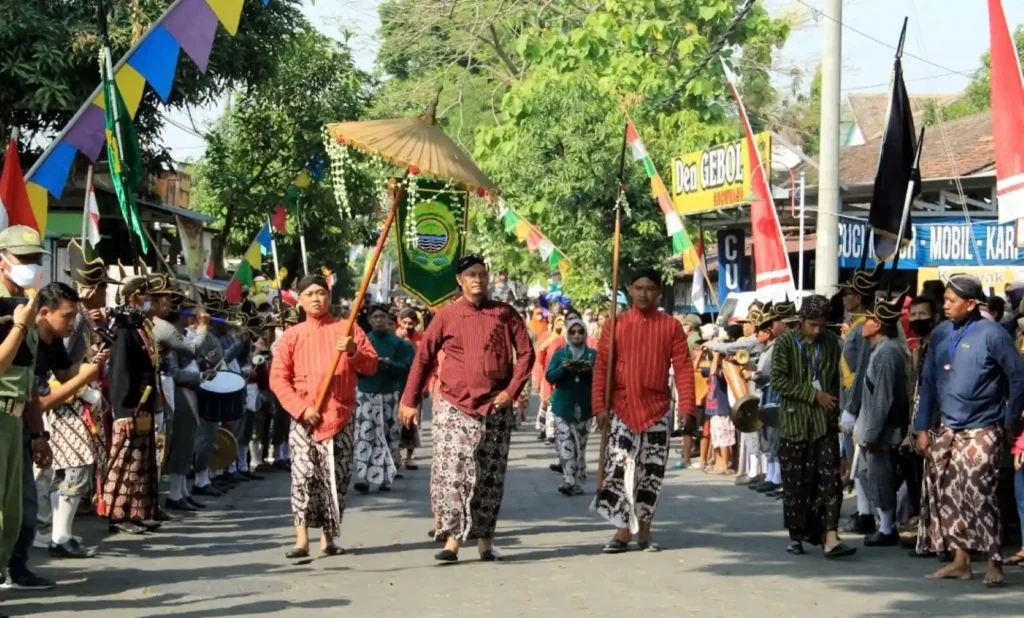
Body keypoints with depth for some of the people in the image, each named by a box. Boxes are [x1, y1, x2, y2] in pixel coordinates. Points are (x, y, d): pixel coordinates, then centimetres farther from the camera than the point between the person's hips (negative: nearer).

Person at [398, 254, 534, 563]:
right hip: (454, 408, -1)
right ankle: (452, 538, -8)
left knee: (490, 478, 6)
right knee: (450, 473, -11)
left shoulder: (505, 314, 4)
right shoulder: (446, 315, 2)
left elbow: (526, 353, 4)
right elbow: (424, 358, 6)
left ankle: (485, 540, 15)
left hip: (495, 409, 1)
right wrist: (410, 401, 5)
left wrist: (512, 390, -7)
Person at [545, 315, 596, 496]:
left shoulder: (593, 354, 6)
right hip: (563, 405, -1)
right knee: (565, 445, -11)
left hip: (584, 406, 1)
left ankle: (577, 483, 11)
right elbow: (549, 376, -2)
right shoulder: (560, 353, 7)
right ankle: (569, 481, -14)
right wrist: (564, 368, -18)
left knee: (580, 445, 4)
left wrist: (591, 371, -19)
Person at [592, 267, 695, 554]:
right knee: (618, 468, -8)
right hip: (622, 408, -1)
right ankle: (622, 531, -2)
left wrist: (687, 407, -9)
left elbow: (683, 368, 0)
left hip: (657, 409, 1)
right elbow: (601, 367, 0)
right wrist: (600, 406, -10)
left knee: (652, 472, 5)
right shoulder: (615, 324, 2)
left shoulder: (671, 326, 3)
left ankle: (644, 531, 16)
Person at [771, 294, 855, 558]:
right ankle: (796, 535, 15)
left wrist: (835, 406, 4)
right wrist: (813, 395, -14)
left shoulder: (832, 342, 7)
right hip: (794, 421, -2)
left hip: (825, 421, 2)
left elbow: (838, 379, 14)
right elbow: (778, 380, -12)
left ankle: (830, 538, -12)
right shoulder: (785, 343, -3)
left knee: (830, 479, -7)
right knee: (795, 483, 3)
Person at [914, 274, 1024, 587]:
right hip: (947, 431, 6)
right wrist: (922, 427, 7)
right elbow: (929, 382, 11)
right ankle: (960, 561, 15)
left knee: (980, 495, -10)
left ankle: (994, 562, -1)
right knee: (949, 496, 7)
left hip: (981, 431, -6)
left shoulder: (991, 334, -9)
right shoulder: (940, 334, 7)